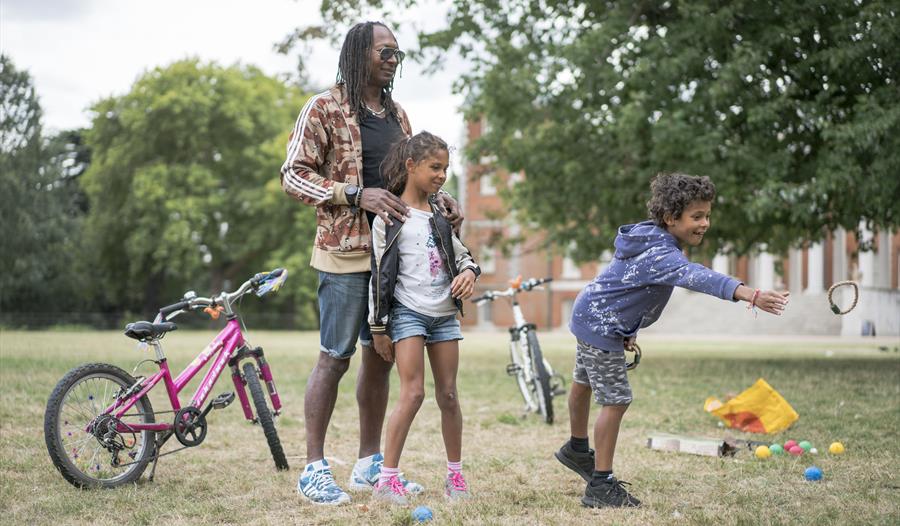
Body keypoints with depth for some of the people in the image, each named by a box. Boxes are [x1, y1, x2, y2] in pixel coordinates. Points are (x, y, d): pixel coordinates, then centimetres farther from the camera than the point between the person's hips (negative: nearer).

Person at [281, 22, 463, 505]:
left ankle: (369, 464, 20)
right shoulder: (324, 109, -5)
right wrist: (357, 195, -22)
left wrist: (437, 198, 2)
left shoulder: (397, 115, 15)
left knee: (381, 357, 10)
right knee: (334, 358, -4)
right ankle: (314, 468, 5)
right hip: (346, 251, -7)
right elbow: (293, 176, -10)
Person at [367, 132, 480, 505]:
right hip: (408, 311, -5)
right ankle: (387, 478, -9)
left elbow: (462, 253, 20)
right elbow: (379, 273, -5)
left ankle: (455, 475, 16)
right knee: (412, 393, -14)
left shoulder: (441, 214, 13)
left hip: (445, 313, 5)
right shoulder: (390, 217, -4)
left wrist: (468, 272, -5)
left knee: (448, 394, 7)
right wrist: (378, 327, -6)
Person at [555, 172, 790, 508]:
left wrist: (627, 327, 19)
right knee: (616, 401, -10)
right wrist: (751, 295, -65)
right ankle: (600, 486, -5)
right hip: (601, 328, -11)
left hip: (589, 317, 11)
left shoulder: (651, 237, 0)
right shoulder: (660, 254, -32)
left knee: (585, 384, 28)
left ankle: (576, 449, 51)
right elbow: (697, 277, -51)